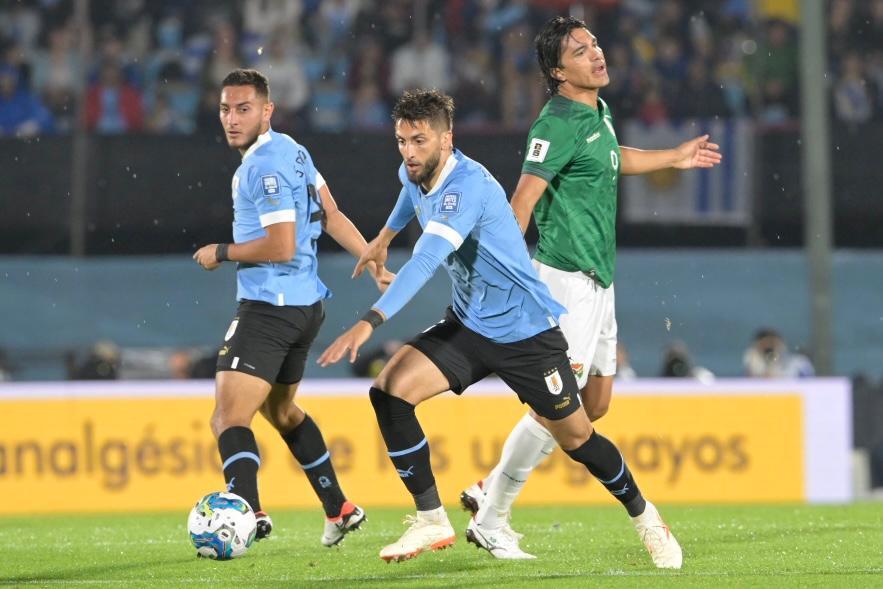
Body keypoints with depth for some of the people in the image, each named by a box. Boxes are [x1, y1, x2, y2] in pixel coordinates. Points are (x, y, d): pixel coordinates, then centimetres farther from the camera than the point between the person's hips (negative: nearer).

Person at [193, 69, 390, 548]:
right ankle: (339, 509, 34)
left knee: (228, 420, -17)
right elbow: (330, 217, 17)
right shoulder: (293, 151, 12)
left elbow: (281, 246, -23)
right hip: (305, 302, 11)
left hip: (269, 307, -10)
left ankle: (247, 510, -36)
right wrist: (373, 262, 21)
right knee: (280, 410, 28)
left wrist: (222, 252, -10)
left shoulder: (266, 166, -18)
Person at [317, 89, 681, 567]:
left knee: (576, 437, 4)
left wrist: (371, 321, -51)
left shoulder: (469, 186, -30)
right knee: (389, 391, -14)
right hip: (468, 326, 7)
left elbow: (425, 261, -42)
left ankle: (643, 516, 30)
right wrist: (385, 236, 37)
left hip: (526, 331, -7)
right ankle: (431, 521, -7)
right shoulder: (415, 174, -4)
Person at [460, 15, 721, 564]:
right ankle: (491, 517, -3)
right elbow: (522, 199, -22)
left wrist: (674, 157, 45)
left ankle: (491, 492, 20)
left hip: (598, 280, 10)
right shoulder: (559, 124, -16)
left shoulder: (599, 111, 12)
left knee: (596, 404, 13)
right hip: (567, 277, -10)